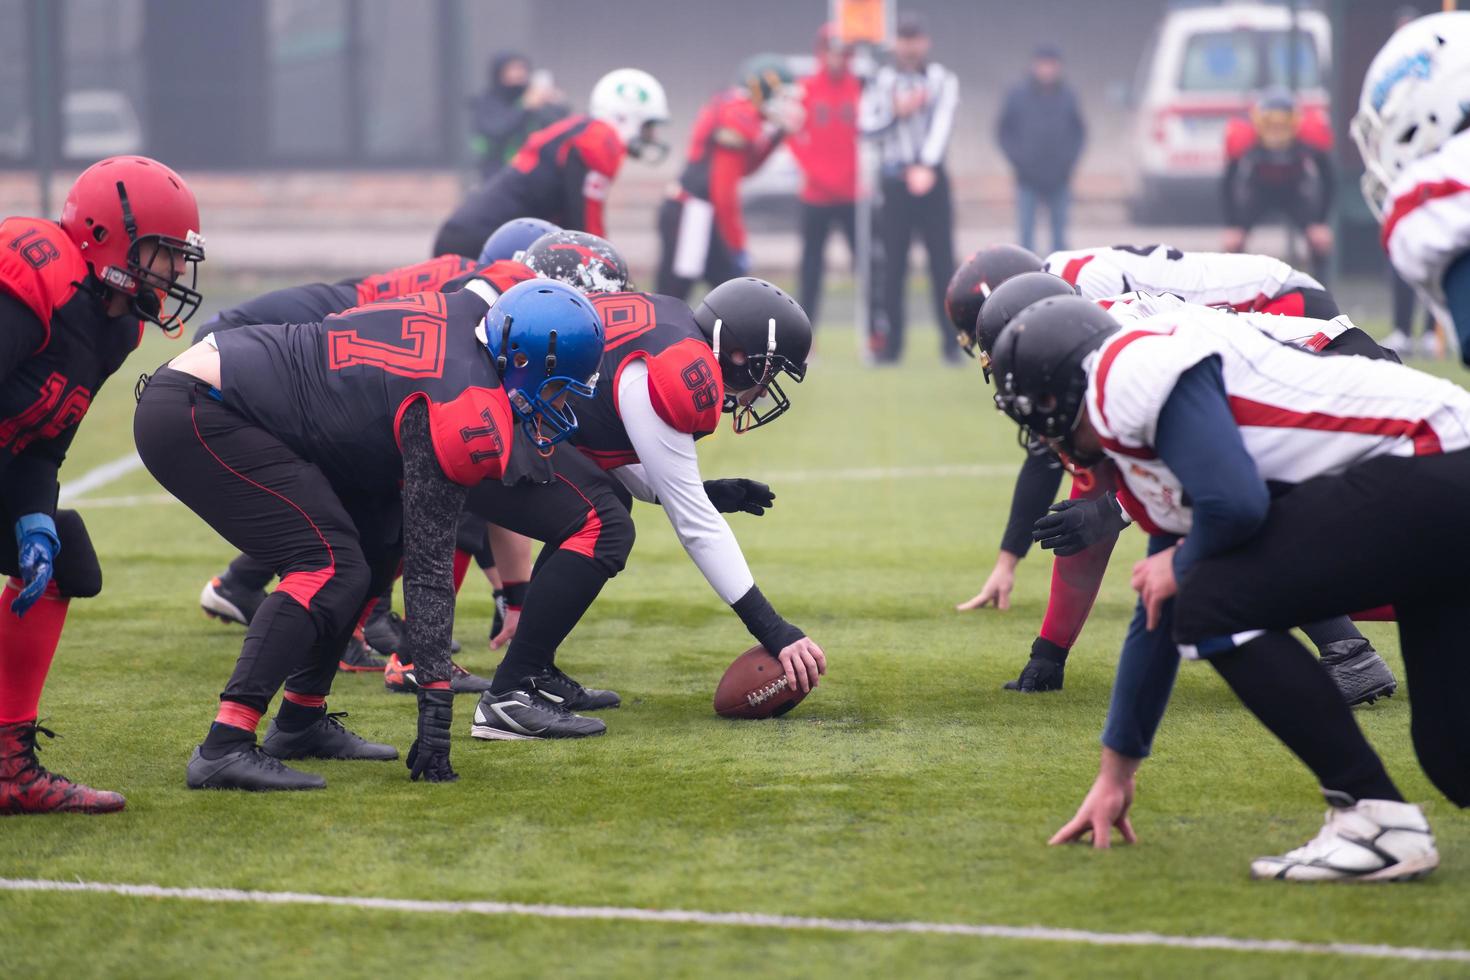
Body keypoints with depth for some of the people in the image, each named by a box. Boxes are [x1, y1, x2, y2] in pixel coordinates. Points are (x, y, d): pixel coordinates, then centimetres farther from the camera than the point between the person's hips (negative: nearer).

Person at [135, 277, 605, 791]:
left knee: (377, 540, 11)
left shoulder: (464, 313, 5)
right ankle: (224, 748, -23)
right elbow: (428, 567, -16)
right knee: (332, 567, -16)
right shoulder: (460, 413, -18)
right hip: (190, 417, -10)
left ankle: (300, 722, 15)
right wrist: (436, 705, -13)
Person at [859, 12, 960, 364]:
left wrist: (926, 167, -22)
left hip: (931, 178, -1)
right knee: (893, 265, 2)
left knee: (943, 262, -3)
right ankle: (890, 344, 7)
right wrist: (897, 112, -14)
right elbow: (866, 126, 0)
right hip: (894, 179, 1)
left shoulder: (943, 80, 3)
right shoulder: (882, 81, 6)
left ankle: (951, 343, 0)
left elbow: (942, 124, -10)